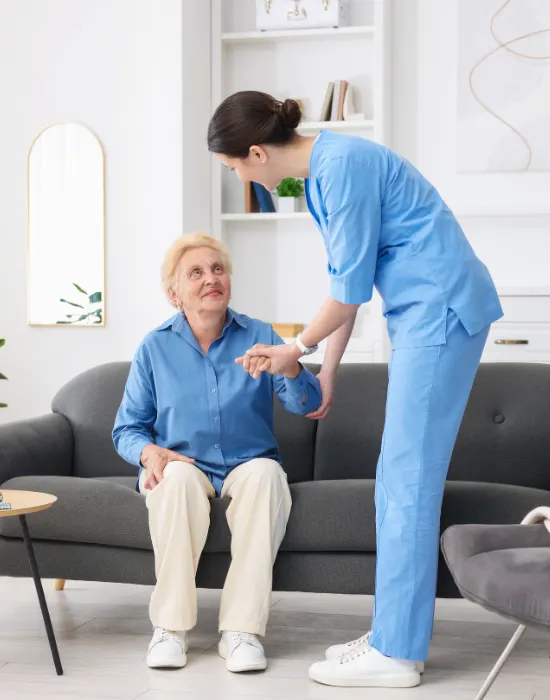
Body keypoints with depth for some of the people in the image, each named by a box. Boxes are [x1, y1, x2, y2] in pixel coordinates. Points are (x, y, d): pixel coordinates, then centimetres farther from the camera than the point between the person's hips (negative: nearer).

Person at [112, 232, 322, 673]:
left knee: (265, 473, -34)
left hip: (248, 467, 0)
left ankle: (242, 629, -31)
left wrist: (289, 367, -36)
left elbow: (306, 404, -13)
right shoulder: (155, 348, 1)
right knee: (178, 477, -35)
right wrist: (149, 453, -19)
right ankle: (171, 626, -26)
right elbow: (127, 428, 4)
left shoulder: (260, 336, 0)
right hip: (181, 467, 0)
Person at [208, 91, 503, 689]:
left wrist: (295, 349, 0)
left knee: (408, 479, -8)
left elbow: (349, 288, -15)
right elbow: (349, 281, 19)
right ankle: (392, 633, 18)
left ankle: (395, 652, -1)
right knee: (396, 478, 11)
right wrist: (326, 372, 22)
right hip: (422, 316, 10)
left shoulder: (342, 166, -17)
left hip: (441, 309, -10)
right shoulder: (321, 172, 13)